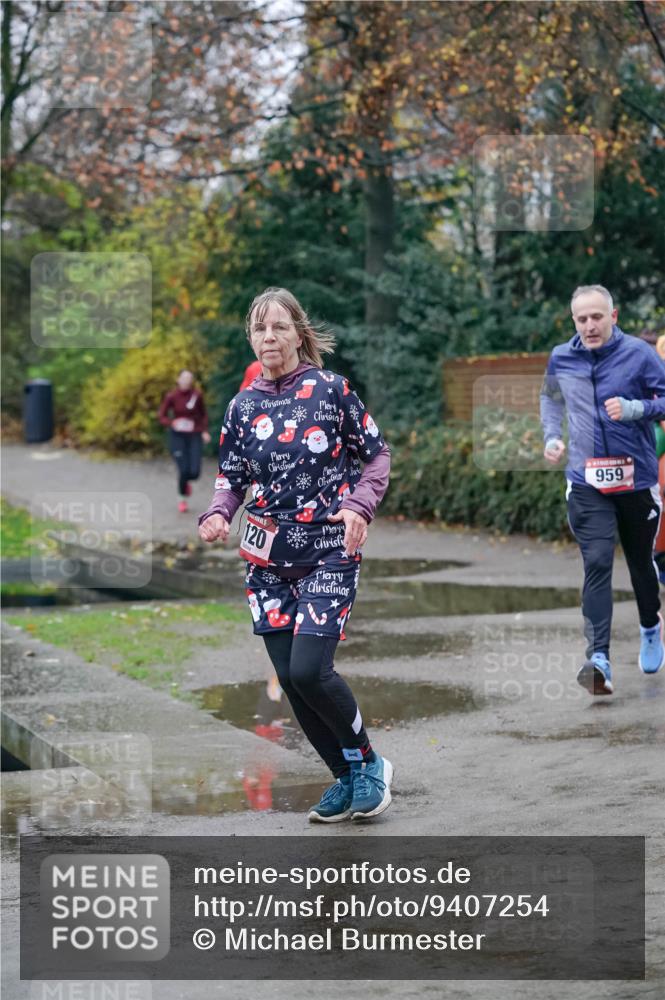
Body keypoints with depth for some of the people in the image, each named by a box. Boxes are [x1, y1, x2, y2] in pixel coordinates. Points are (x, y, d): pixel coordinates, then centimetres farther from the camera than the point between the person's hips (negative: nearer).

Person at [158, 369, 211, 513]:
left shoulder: (197, 395, -5)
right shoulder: (171, 396, -9)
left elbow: (203, 414, 10)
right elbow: (161, 416, -4)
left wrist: (205, 431, -1)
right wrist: (173, 423, -23)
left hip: (194, 436, 1)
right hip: (177, 435, -1)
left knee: (195, 472, -10)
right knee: (184, 470, -11)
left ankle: (186, 481, 30)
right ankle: (182, 499, 18)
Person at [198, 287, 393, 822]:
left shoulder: (332, 390, -4)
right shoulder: (243, 405, 7)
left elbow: (377, 455, 1)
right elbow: (231, 476, 13)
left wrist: (359, 505, -16)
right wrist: (217, 514, -8)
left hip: (329, 551, -4)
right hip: (269, 558, 5)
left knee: (309, 670, -17)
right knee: (289, 678, 2)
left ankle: (368, 762, 7)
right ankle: (348, 779, 20)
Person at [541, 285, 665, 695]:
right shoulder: (561, 359, 3)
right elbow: (551, 399, 23)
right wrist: (551, 437, 8)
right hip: (586, 483, 1)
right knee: (597, 565, -13)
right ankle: (599, 659, -21)